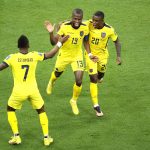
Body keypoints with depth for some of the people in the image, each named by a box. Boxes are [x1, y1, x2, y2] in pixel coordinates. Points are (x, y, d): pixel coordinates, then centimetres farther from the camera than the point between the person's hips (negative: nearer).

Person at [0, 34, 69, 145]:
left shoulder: (12, 57, -10)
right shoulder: (34, 56, -3)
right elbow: (50, 55, 9)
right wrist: (60, 43, 20)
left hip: (19, 91, -2)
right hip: (33, 90, 2)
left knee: (10, 110, 22)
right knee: (41, 111, 22)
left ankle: (16, 136, 14)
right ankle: (46, 137, 18)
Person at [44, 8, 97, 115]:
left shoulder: (85, 28, -18)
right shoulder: (64, 26, -27)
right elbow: (54, 42, -25)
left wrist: (89, 54, -6)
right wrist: (51, 33, -42)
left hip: (77, 56, 1)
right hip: (64, 55, -1)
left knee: (79, 81, -9)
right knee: (57, 74, 23)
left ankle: (74, 101, 19)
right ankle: (51, 83, 63)